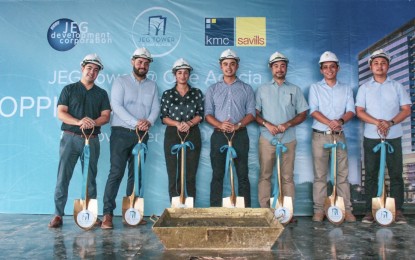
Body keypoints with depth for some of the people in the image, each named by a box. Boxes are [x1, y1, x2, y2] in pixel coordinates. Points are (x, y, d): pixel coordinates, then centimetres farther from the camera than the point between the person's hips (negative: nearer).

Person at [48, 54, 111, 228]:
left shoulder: (101, 93, 13)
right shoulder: (69, 89, 8)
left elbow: (106, 116, 4)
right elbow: (61, 113, -1)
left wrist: (93, 123, -18)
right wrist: (78, 122, -19)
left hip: (92, 140, 2)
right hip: (70, 138, -1)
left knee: (90, 178, 4)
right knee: (63, 176, -4)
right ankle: (58, 215, 2)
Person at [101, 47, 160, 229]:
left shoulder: (152, 86, 15)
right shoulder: (121, 82, 3)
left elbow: (156, 108, 6)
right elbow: (116, 105, -9)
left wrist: (149, 122, -15)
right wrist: (136, 123, -19)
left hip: (142, 135, 4)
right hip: (121, 133, -4)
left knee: (136, 174, 7)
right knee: (116, 173, -9)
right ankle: (107, 213, -7)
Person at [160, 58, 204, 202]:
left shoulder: (197, 93, 10)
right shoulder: (167, 94, 9)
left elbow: (200, 115, 3)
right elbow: (164, 117, 2)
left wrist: (189, 123, -16)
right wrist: (177, 124, -16)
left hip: (192, 135, 0)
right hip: (172, 135, 0)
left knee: (191, 174, 0)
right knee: (173, 173, -2)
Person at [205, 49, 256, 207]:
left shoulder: (246, 89, 9)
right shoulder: (213, 89, 11)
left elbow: (251, 113, 2)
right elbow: (208, 114, 4)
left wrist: (238, 125, -16)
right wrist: (220, 125, -16)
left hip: (240, 135, -1)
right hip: (219, 136, 1)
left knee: (242, 175, 1)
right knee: (217, 175, 3)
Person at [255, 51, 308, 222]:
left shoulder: (295, 90, 12)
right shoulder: (262, 89, 11)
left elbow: (303, 114, 8)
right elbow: (255, 113, 7)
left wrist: (287, 124, -9)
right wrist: (267, 124, -11)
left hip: (288, 139, 0)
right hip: (267, 139, 0)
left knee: (287, 176, 1)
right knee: (265, 175, 0)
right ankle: (264, 210, 5)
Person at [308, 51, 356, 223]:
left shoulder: (346, 89, 13)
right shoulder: (315, 88, 7)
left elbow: (351, 111, 1)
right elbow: (313, 111, -6)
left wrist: (340, 121, -21)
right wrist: (329, 122, -23)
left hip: (339, 136, 2)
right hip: (320, 136, -1)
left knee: (343, 174, 2)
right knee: (320, 175, 0)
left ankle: (346, 209, 8)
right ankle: (319, 210, 6)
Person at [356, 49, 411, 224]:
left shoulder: (397, 86, 8)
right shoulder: (364, 88, 8)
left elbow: (406, 110, 2)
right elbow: (359, 111, -1)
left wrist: (390, 122, -14)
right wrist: (377, 122, -16)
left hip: (393, 137, 0)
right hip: (371, 137, 0)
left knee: (396, 174, 1)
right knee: (371, 175, 2)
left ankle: (398, 210, 9)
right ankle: (370, 210, 8)